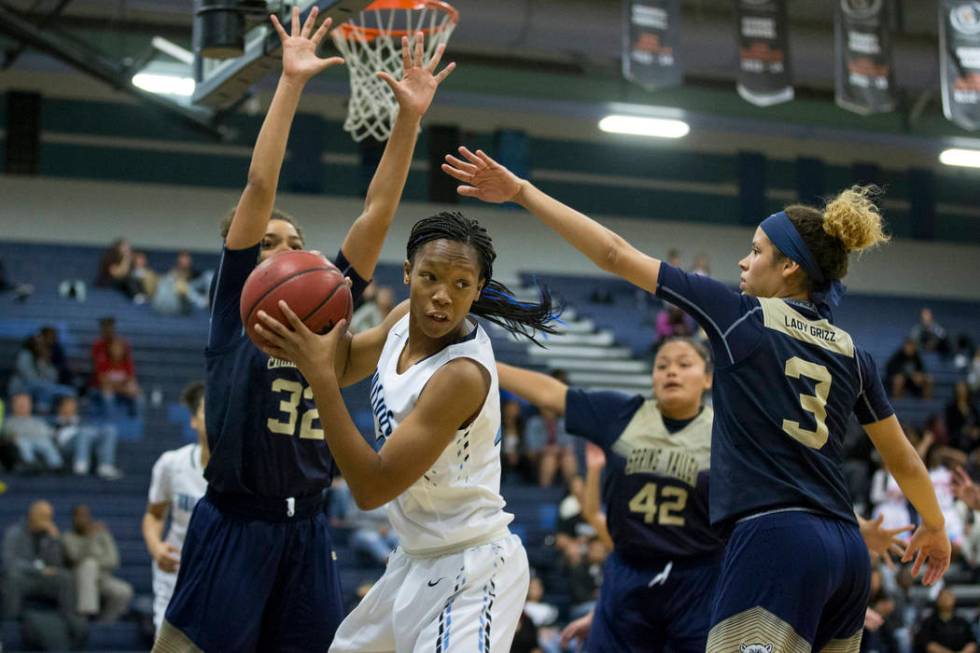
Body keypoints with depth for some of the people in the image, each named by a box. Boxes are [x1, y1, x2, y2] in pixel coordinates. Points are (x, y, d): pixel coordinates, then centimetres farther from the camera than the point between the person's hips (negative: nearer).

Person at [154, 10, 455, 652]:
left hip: (308, 530, 5)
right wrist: (290, 84, -10)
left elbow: (378, 212, 5)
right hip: (235, 527, -5)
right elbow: (260, 187, -6)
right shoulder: (235, 309, 1)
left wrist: (410, 118, -2)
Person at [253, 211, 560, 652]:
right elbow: (349, 355, 20)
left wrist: (319, 374, -30)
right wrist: (310, 339, -4)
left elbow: (371, 489, -28)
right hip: (417, 560, 9)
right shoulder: (407, 321, -3)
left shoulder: (463, 373, -28)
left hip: (470, 570, -9)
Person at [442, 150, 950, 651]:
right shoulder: (852, 355, 14)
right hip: (847, 551, 7)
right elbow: (903, 460, 23)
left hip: (774, 541, -7)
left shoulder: (739, 315, -1)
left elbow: (615, 255, 0)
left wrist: (521, 191, 6)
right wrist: (934, 525, 42)